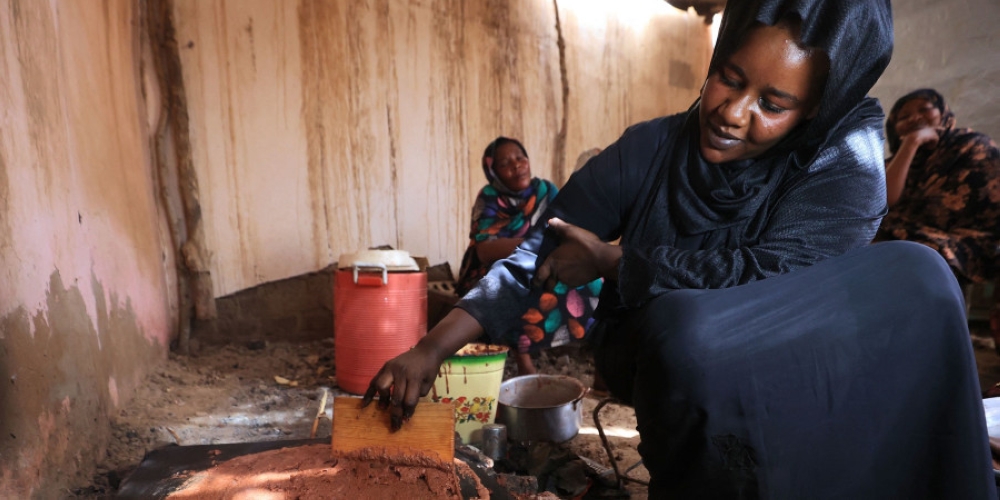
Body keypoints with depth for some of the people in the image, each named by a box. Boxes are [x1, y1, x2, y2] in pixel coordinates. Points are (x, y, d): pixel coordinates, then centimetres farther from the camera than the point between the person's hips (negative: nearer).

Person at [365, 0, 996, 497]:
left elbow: (771, 273, -25)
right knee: (689, 330, -35)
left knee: (911, 280, -23)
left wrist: (610, 262, -17)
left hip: (786, 351, 1)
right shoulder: (648, 152, -10)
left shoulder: (844, 162, -12)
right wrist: (431, 350, -16)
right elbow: (535, 256, -8)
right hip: (661, 352, 0)